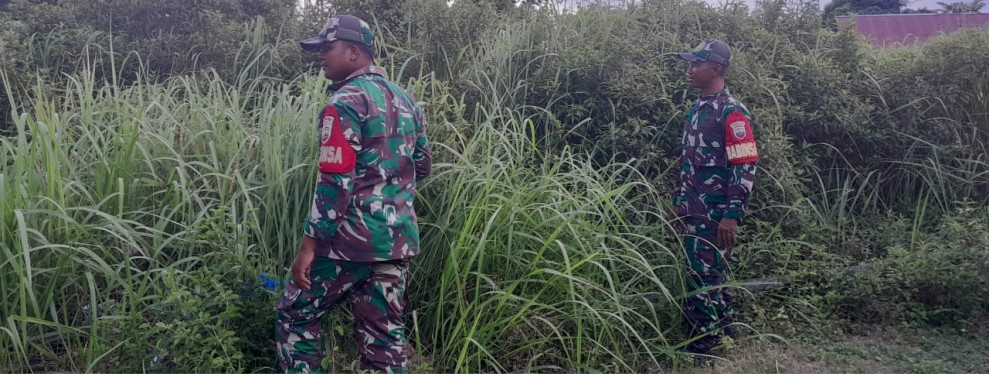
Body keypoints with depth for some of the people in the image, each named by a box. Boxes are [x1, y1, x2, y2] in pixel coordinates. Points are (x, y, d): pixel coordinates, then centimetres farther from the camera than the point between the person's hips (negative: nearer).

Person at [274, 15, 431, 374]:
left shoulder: (347, 102, -13)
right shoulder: (405, 99, 11)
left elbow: (335, 183, -18)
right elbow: (422, 166, 21)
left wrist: (309, 244, -16)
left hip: (352, 238, -7)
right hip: (398, 238, 7)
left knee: (295, 316, 11)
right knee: (384, 333, 12)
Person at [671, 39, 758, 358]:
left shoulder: (732, 113, -14)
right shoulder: (696, 109, 13)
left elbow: (745, 167, -18)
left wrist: (732, 215, -21)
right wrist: (678, 201, 20)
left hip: (715, 214, -9)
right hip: (694, 212, 9)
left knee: (704, 275, -4)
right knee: (710, 273, 16)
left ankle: (701, 344, 6)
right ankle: (723, 331, 29)